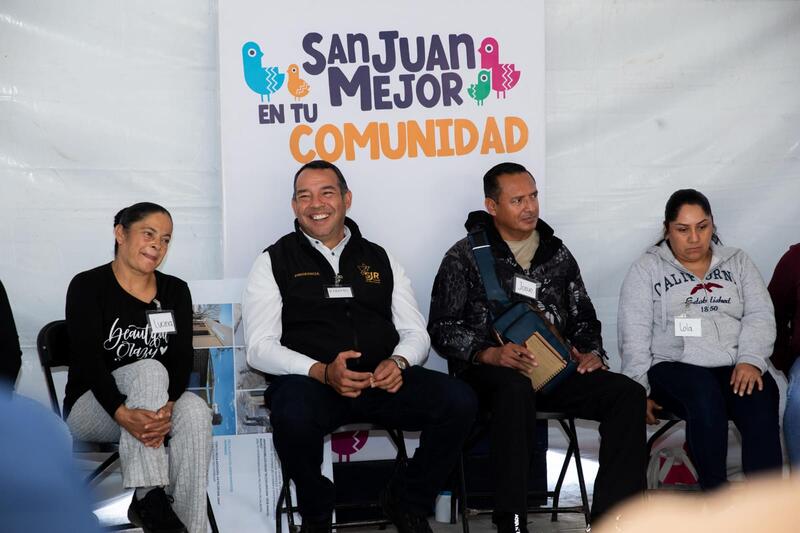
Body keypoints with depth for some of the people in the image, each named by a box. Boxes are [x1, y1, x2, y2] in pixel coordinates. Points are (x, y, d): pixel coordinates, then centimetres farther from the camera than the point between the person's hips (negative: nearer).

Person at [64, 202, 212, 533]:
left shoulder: (176, 291, 8)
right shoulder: (88, 287, -5)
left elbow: (183, 358, -5)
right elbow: (87, 360, -17)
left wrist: (166, 406, -27)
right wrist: (124, 415, -34)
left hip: (155, 405, 3)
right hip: (90, 411, -3)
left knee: (195, 410, -31)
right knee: (150, 370, -33)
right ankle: (150, 500, -39)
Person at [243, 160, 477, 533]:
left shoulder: (379, 260, 18)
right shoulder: (275, 262, 8)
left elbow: (415, 333, 16)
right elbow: (260, 348, -1)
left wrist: (399, 362, -9)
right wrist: (322, 372, -18)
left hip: (383, 381, 3)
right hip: (309, 382, -3)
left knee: (459, 402, -22)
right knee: (293, 414, -39)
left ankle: (406, 502, 4)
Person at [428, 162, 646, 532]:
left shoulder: (557, 254, 17)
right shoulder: (466, 256, 4)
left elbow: (583, 319, 23)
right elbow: (442, 328, -2)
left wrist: (591, 352, 1)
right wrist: (489, 353, -19)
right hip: (489, 372, -5)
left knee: (628, 394, -20)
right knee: (516, 389, -41)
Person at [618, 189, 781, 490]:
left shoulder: (738, 263, 20)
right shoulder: (647, 269, 12)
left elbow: (760, 315, 8)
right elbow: (634, 335, 4)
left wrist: (751, 360, -12)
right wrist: (640, 390, -9)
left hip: (736, 368, 2)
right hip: (674, 367, -2)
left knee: (761, 399, -32)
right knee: (704, 393, -37)